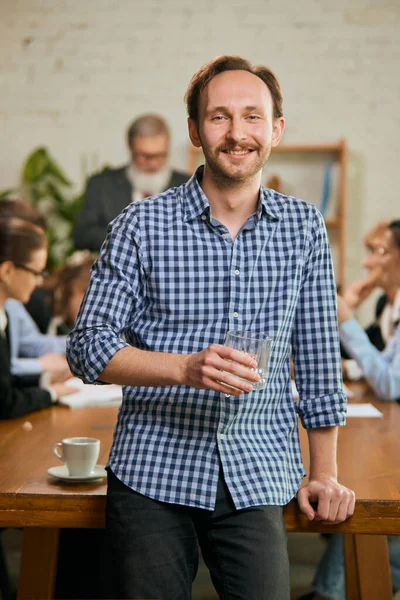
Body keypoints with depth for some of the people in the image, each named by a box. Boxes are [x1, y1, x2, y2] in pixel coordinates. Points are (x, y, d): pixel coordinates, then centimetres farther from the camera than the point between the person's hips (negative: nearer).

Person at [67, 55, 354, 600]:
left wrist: (324, 474, 11)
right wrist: (187, 367, -20)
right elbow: (88, 347, -5)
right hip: (151, 475, -1)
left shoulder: (304, 228, 5)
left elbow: (318, 358, 11)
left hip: (257, 478, 2)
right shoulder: (142, 226, -2)